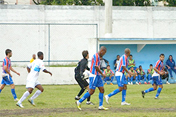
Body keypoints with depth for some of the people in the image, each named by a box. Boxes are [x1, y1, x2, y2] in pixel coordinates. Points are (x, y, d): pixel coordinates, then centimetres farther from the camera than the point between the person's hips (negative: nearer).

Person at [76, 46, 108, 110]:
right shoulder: (96, 56, -15)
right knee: (91, 91, -9)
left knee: (102, 90, 4)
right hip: (94, 76, -10)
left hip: (97, 76, 10)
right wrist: (102, 74, -12)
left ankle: (101, 106, 5)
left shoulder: (98, 56, 17)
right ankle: (79, 102, 0)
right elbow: (96, 67, -20)